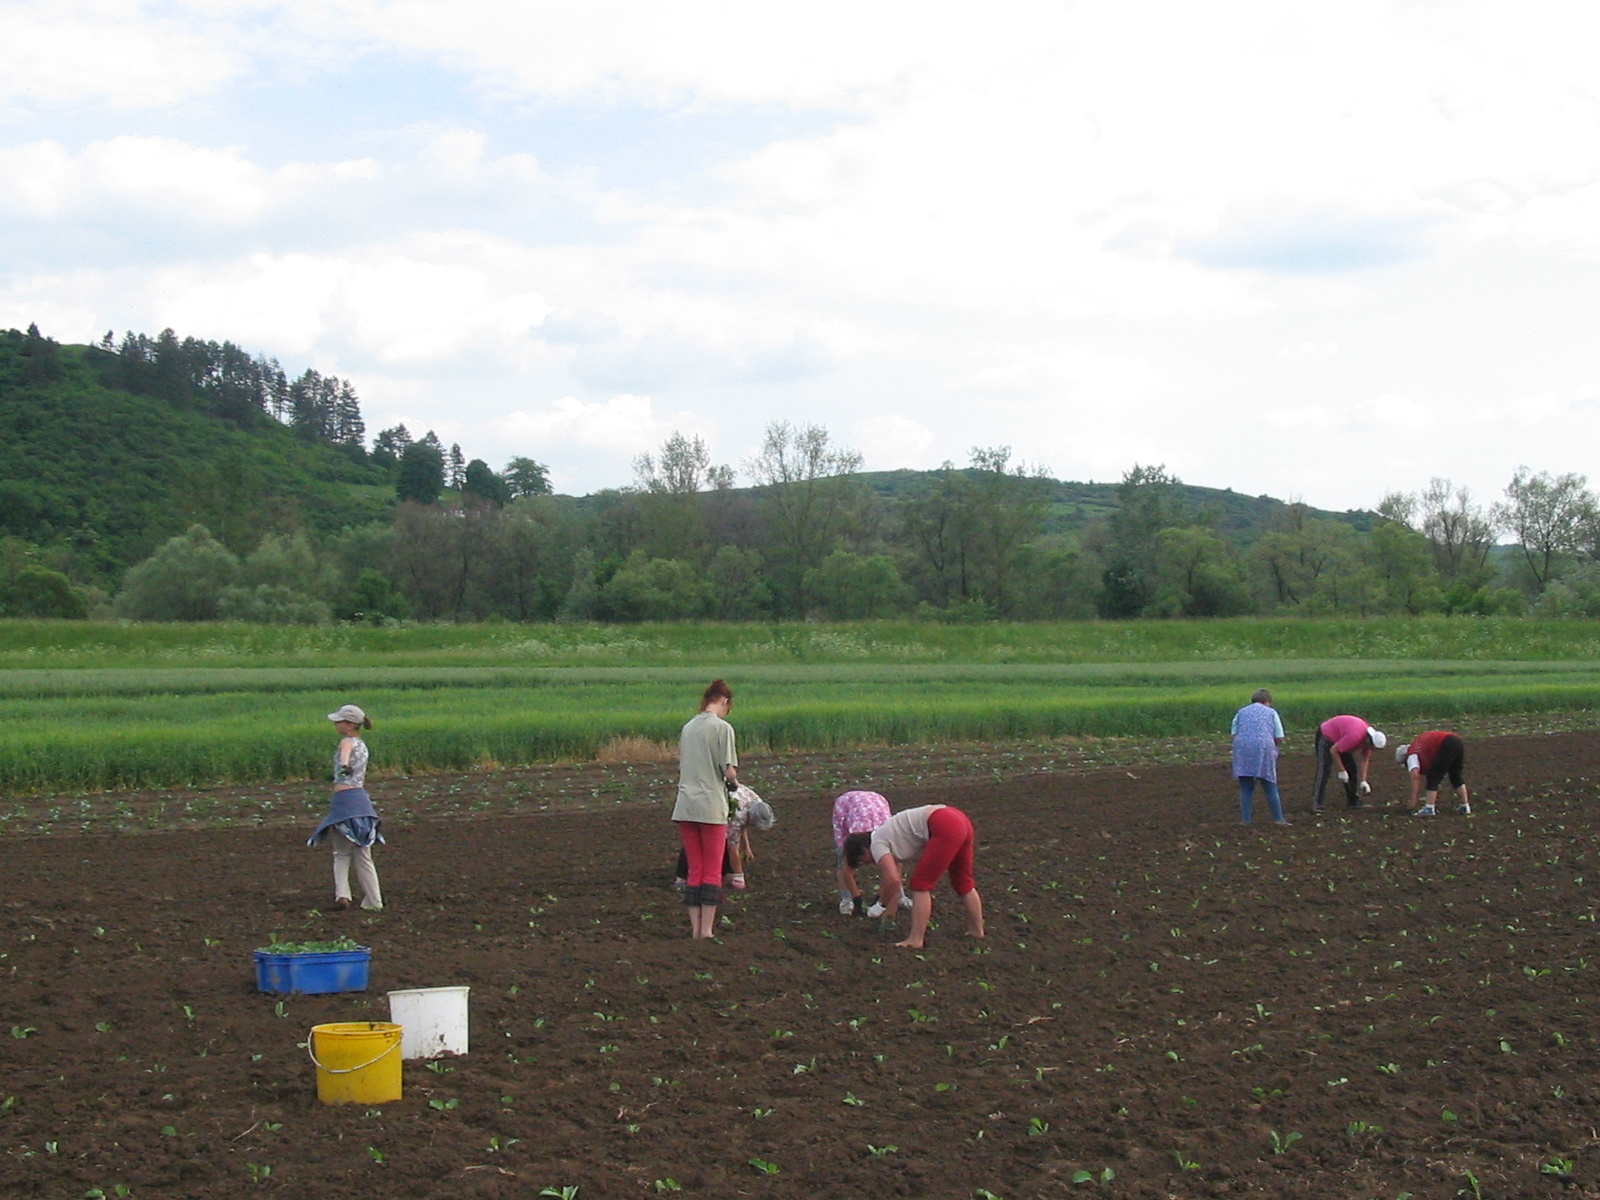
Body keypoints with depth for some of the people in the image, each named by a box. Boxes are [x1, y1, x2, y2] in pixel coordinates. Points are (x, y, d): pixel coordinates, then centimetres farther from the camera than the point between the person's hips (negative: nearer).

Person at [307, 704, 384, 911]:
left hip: (344, 799, -7)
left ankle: (342, 894, -7)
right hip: (361, 798, 7)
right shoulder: (362, 746, 18)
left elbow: (345, 751, -32)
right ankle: (374, 901, 9)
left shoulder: (347, 742, -5)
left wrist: (344, 765, -55)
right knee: (363, 855, 11)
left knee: (341, 854, 5)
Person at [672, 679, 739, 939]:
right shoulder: (722, 727, -7)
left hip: (684, 807, 5)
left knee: (695, 870, 11)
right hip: (711, 806, -5)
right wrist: (734, 783, 9)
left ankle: (695, 929, 11)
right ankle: (706, 930, 0)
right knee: (712, 871, 2)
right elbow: (729, 771, -13)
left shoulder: (687, 727, 12)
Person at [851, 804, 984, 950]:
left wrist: (881, 905, 3)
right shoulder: (886, 837, 26)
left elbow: (892, 880, -13)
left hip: (944, 827, -10)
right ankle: (977, 930, 38)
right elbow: (895, 883, 32)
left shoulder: (877, 844, 0)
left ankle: (915, 940, -2)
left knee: (921, 884, -1)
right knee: (962, 881, 24)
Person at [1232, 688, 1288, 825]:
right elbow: (1279, 738, 7)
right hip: (1264, 748, -2)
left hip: (1242, 749, 2)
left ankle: (1245, 819, 6)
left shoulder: (1241, 712, 19)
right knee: (1270, 788, 5)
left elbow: (1234, 735, 10)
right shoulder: (1271, 712, 13)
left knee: (1246, 788, 8)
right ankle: (1278, 819, 6)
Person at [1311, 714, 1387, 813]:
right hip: (1326, 736, -9)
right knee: (1324, 771, -20)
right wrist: (1341, 771, -24)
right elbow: (1333, 750, -30)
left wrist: (1363, 781, -7)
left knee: (1352, 770, 5)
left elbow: (1364, 760, -1)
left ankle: (1353, 802, 15)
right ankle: (1316, 804, -25)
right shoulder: (1354, 737, -38)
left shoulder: (1368, 738, -11)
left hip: (1340, 738, 9)